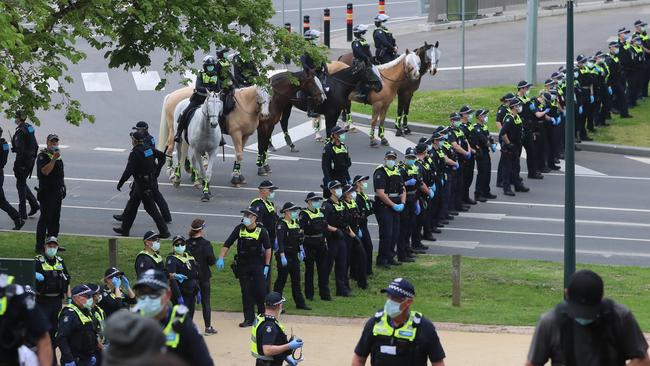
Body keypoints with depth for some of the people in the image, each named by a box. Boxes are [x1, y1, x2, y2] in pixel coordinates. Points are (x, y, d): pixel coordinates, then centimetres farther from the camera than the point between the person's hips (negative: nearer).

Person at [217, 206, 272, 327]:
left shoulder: (261, 231, -9)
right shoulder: (239, 229, -3)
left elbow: (268, 249, -1)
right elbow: (227, 244, 1)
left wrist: (267, 266, -5)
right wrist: (221, 258, -9)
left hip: (257, 264, -2)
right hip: (242, 265, 2)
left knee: (260, 290, -6)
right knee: (246, 293, 3)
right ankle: (249, 318, 8)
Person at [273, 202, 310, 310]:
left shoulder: (296, 223, 10)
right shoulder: (281, 225, -15)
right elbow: (280, 241, -22)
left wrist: (301, 251, 19)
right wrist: (282, 256, -29)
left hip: (294, 255, 8)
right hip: (285, 255, -8)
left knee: (296, 280, 12)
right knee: (281, 280, -2)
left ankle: (300, 303, 17)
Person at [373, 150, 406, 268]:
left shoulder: (397, 172, 16)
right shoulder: (380, 173, -10)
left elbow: (402, 190, 18)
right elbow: (380, 193, -18)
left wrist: (402, 203, -1)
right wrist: (393, 205, -17)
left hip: (395, 207, 8)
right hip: (383, 207, -8)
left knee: (395, 234, 9)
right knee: (386, 234, -10)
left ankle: (390, 257, 20)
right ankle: (381, 260, -3)